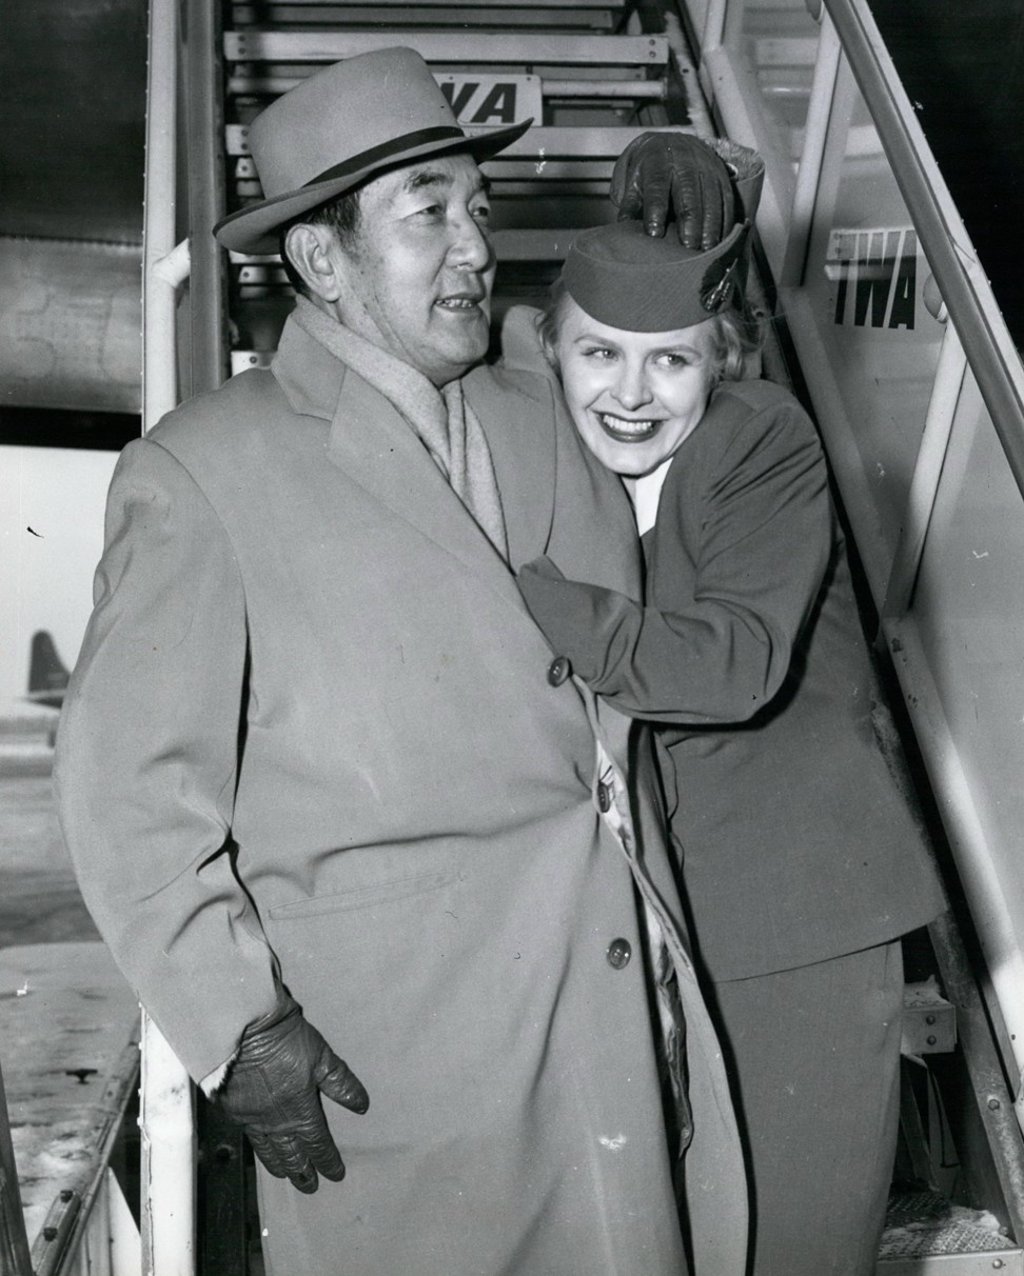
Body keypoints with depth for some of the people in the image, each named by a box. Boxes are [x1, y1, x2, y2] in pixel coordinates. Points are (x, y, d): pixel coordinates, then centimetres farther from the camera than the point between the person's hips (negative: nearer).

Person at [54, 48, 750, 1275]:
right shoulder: (202, 472, -9)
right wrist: (242, 1027, -12)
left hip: (619, 1005, 6)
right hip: (387, 1059, -5)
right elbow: (130, 787, -9)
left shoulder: (541, 422, 9)